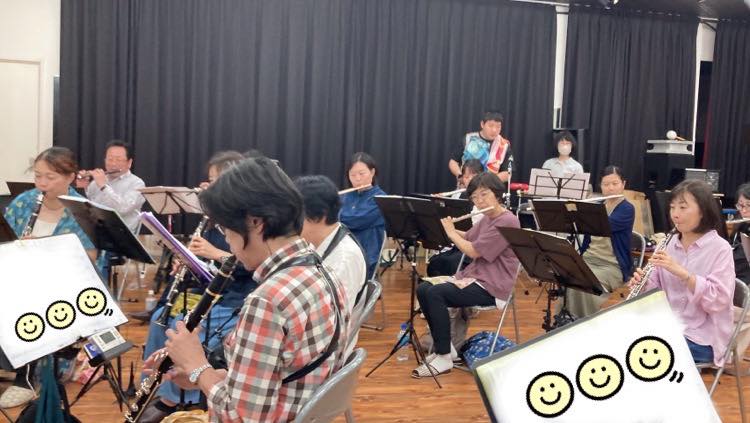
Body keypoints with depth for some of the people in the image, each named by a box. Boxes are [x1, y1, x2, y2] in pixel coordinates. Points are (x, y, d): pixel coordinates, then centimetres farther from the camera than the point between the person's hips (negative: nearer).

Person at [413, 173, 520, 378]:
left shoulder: (508, 221, -17)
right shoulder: (487, 218, 12)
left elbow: (473, 252, -19)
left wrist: (450, 232, -6)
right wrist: (447, 225, 5)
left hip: (492, 286, -9)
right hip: (473, 276, 9)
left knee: (434, 293, -26)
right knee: (422, 289, -5)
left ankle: (444, 358, -16)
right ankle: (444, 346, 5)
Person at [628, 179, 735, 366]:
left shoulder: (720, 248, -9)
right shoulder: (670, 244, 7)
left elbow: (719, 300, -19)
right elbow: (656, 290, 10)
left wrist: (681, 272, -28)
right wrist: (642, 284, -12)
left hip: (700, 338, -5)